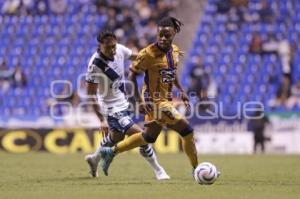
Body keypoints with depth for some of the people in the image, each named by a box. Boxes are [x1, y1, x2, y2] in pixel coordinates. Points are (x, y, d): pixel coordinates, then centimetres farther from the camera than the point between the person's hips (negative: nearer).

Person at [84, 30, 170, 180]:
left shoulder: (120, 50, -11)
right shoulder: (95, 65, -28)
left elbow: (137, 57, 9)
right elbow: (91, 94, -22)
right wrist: (102, 120, -26)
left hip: (122, 104, 8)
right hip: (112, 109, -8)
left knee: (116, 137, 29)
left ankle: (94, 159, 52)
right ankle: (158, 171, 0)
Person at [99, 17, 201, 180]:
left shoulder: (175, 51, 2)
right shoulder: (148, 54, -19)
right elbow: (132, 76, -14)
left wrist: (181, 91, 10)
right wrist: (140, 101, -20)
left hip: (166, 99, 8)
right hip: (155, 101, -8)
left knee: (149, 137, 20)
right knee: (187, 131, -10)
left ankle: (112, 151, 30)